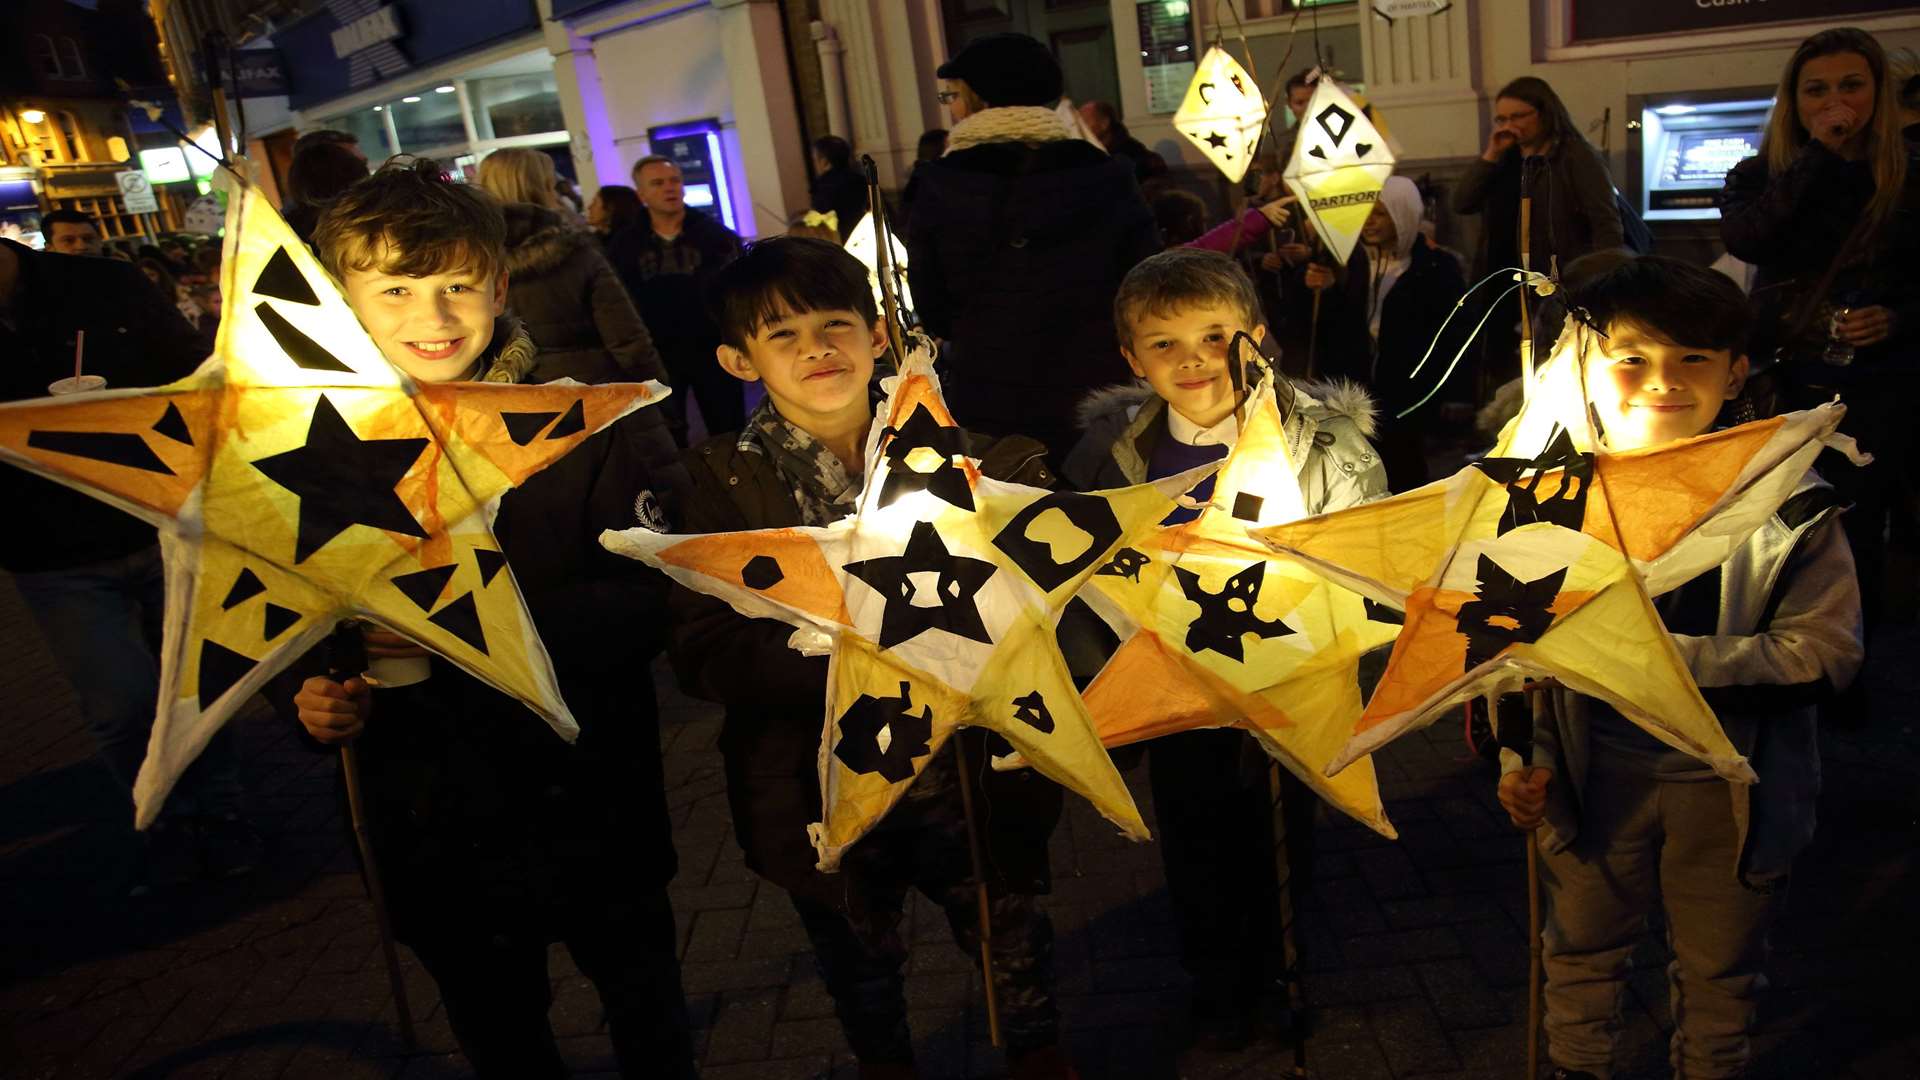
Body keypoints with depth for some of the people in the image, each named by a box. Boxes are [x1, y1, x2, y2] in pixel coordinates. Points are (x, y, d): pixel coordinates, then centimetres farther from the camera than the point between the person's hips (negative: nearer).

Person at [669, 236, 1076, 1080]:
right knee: (859, 966, 25)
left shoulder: (965, 455, -6)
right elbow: (703, 653, -17)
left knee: (1015, 946, 22)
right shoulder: (721, 482, -9)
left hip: (972, 779, 1)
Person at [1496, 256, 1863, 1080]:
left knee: (1718, 973, 20)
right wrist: (1518, 755, -5)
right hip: (1596, 767, 2)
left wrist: (1676, 657, -26)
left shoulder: (1785, 498, -13)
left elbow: (1824, 650, -15)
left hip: (1730, 783, -1)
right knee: (1582, 950, 21)